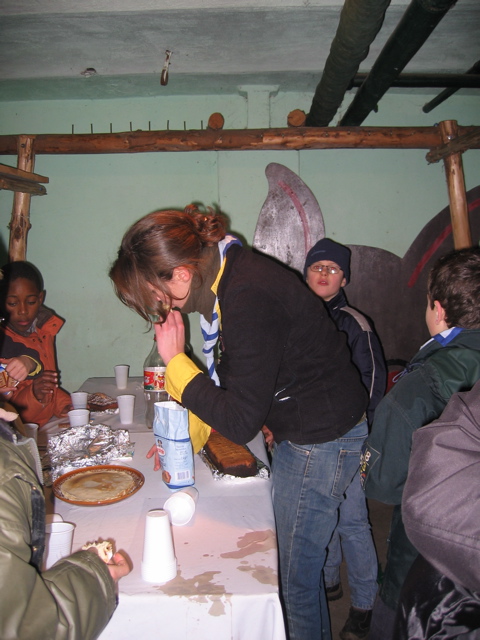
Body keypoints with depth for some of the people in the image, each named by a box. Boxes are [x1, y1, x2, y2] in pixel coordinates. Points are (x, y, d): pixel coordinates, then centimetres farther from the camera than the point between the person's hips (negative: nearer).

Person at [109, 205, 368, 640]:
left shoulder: (249, 298, -29)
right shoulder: (230, 274, 1)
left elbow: (241, 423, -25)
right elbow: (233, 376, 13)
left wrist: (175, 362, -17)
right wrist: (189, 435, 10)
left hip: (322, 440, -9)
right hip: (300, 431, 9)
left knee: (294, 580, 6)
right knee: (297, 561, 22)